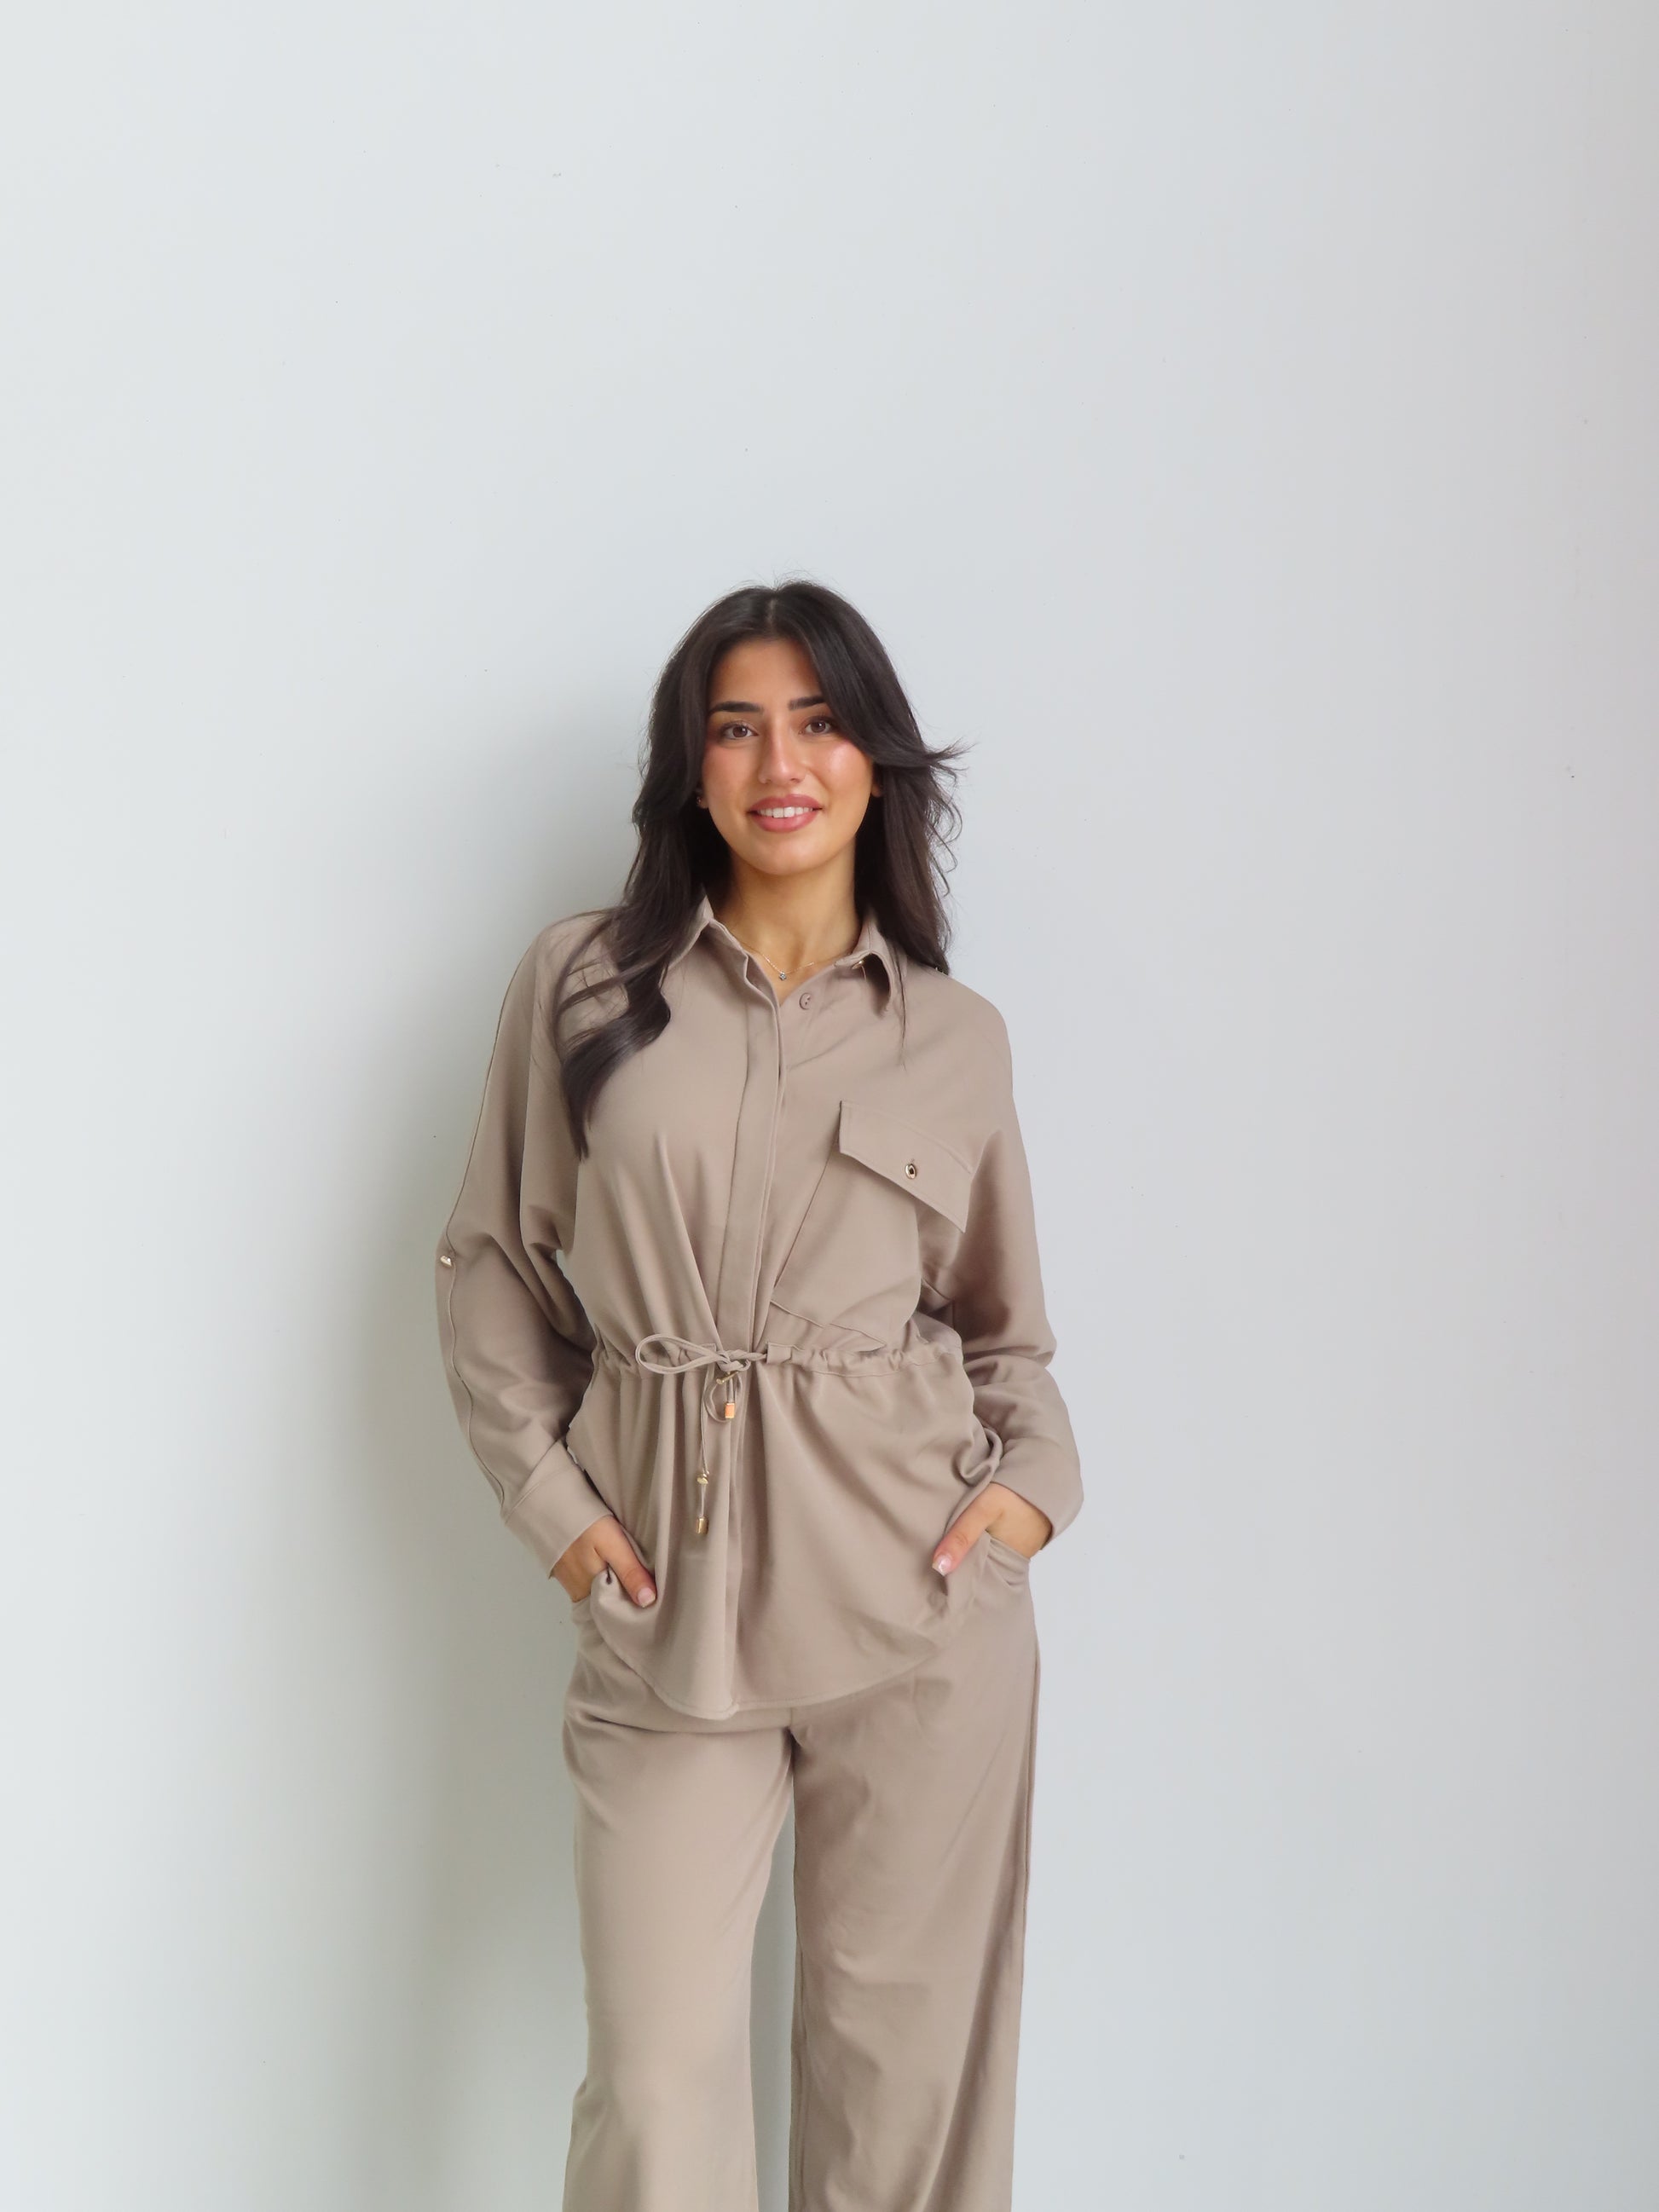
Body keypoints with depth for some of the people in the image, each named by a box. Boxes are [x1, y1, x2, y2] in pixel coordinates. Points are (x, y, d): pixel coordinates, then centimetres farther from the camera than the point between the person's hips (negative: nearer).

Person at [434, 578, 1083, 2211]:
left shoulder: (955, 1036, 6)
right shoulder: (581, 982, 3)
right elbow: (489, 1264, 7)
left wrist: (1037, 1479, -3)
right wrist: (546, 1495, -2)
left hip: (919, 1590, 1)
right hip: (666, 1601, -1)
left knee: (904, 2047, 10)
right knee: (658, 2079, 2)